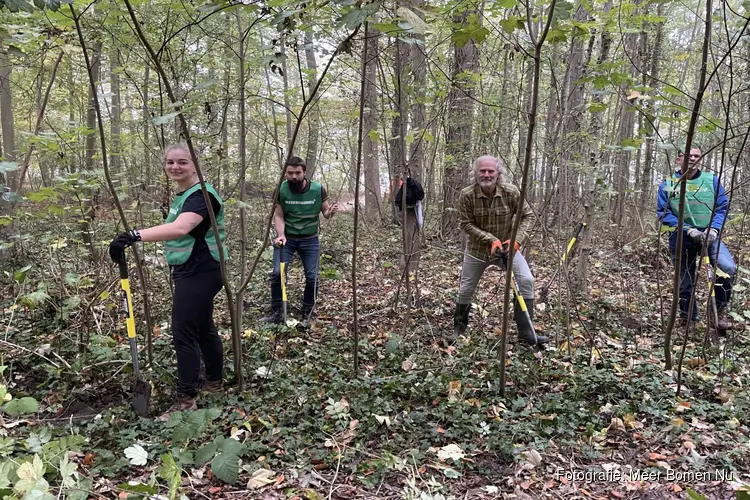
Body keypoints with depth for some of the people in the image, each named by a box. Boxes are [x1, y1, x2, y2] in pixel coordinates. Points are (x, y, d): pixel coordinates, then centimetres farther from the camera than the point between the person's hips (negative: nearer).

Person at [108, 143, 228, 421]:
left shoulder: (201, 194, -18)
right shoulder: (181, 195, 14)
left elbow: (180, 228, -36)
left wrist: (135, 235, -45)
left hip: (199, 273, -10)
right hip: (192, 271, 10)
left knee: (183, 333, -8)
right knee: (203, 327, 19)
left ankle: (186, 399, 0)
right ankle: (214, 380, 35)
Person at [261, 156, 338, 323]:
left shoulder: (318, 190, -11)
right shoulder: (281, 190, -12)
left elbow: (325, 213, 1)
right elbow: (278, 216, -8)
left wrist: (331, 212, -23)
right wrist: (281, 235, -25)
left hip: (310, 239, 1)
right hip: (287, 238, -1)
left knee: (312, 277, -1)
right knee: (278, 272, -14)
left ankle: (307, 315, 18)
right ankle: (275, 313, 2)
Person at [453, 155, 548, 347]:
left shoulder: (511, 192, -19)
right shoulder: (467, 195, -21)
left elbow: (528, 216, -10)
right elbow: (465, 224, -16)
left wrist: (516, 240, -24)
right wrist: (491, 239, -25)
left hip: (506, 245, 0)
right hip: (478, 247, 0)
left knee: (526, 281, -15)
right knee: (466, 289, 10)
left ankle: (527, 334, -5)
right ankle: (459, 327, 35)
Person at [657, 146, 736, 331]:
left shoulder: (712, 180, 2)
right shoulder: (667, 184, -2)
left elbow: (723, 207, 1)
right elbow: (663, 213, -6)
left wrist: (713, 229, -18)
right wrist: (689, 231, -17)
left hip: (710, 236, 0)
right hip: (682, 240, 0)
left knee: (728, 267, -25)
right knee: (685, 281, 9)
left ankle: (720, 309, -4)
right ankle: (688, 318, 30)